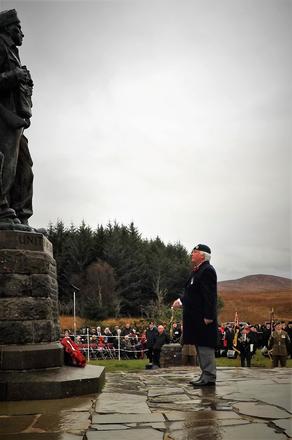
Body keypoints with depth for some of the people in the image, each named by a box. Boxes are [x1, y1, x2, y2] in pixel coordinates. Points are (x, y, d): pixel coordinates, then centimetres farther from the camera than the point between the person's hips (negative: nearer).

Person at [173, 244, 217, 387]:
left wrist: (208, 316, -23)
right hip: (195, 318, 10)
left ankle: (209, 377, 2)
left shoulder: (207, 270, -15)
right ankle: (205, 375, 22)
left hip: (203, 317, -10)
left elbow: (210, 295, -20)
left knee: (205, 346, -5)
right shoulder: (197, 270, 17)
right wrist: (181, 300, 16)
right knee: (200, 346, 14)